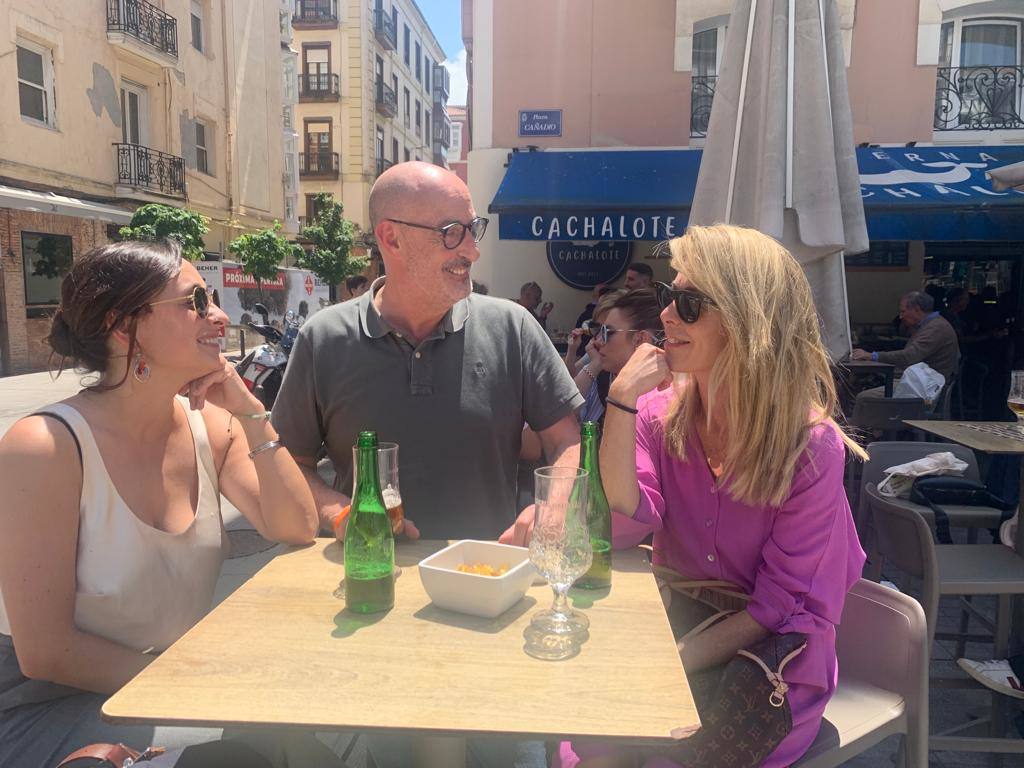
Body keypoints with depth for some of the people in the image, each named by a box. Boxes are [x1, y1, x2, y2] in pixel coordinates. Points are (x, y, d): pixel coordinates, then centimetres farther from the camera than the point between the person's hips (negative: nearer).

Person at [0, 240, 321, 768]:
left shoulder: (209, 425, -3)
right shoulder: (44, 446, -19)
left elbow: (296, 530, -10)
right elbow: (43, 651, -18)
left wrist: (250, 412, -16)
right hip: (54, 705, -5)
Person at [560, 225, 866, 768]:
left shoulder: (812, 445, -16)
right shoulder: (659, 411, -5)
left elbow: (782, 606, -13)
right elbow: (625, 529, -17)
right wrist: (621, 402, -23)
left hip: (771, 658, -3)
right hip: (673, 629, 3)